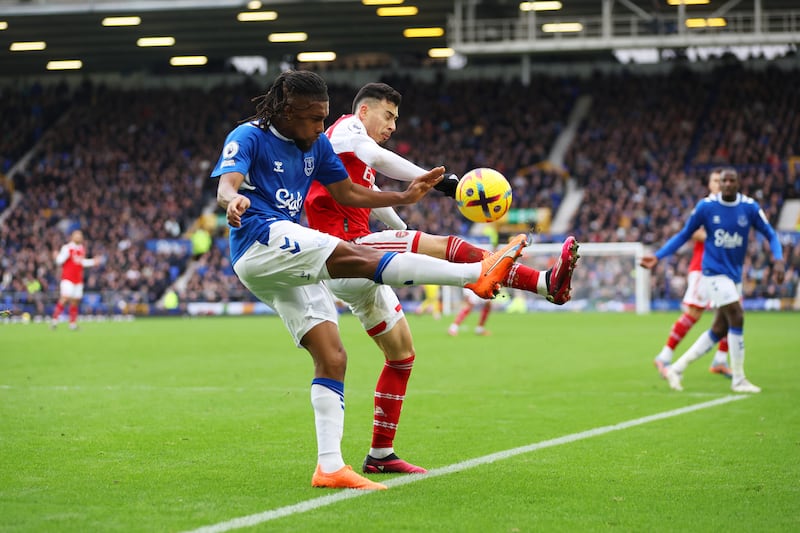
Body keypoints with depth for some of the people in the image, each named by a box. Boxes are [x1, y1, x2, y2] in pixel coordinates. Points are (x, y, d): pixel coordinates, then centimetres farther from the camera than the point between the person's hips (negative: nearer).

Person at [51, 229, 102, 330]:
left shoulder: (82, 249, 15)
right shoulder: (67, 248, -6)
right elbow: (59, 261, -10)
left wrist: (93, 262, 22)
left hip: (78, 279, 6)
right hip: (68, 278, -6)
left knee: (75, 301, 5)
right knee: (65, 297, -18)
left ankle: (73, 323, 11)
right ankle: (55, 319, -15)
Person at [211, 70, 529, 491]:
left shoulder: (316, 143, 16)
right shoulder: (249, 137, -6)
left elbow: (346, 192, 24)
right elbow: (226, 184, -23)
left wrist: (403, 197, 13)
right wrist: (232, 200, -47)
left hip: (289, 261, 9)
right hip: (260, 242, -9)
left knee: (332, 358, 0)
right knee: (357, 257, -26)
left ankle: (330, 466, -1)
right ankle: (477, 274, -36)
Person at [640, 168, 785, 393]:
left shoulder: (749, 207, -3)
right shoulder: (706, 206, -9)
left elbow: (770, 234, 2)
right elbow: (684, 235, 2)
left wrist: (778, 259, -17)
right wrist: (657, 257, -4)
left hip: (734, 274, 5)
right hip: (714, 272, -5)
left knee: (720, 329, 7)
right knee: (737, 318, -16)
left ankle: (677, 368, 19)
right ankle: (738, 379, -5)